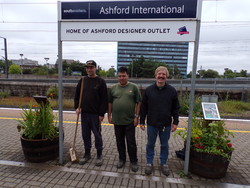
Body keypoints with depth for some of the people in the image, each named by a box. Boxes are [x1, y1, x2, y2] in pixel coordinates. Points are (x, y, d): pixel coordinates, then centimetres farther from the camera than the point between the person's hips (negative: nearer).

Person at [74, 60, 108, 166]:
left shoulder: (100, 81, -6)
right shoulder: (82, 80, 8)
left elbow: (104, 99, -9)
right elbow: (77, 95, 14)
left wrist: (102, 114, -13)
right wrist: (77, 107, 1)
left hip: (96, 114, -4)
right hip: (84, 113, 5)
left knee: (97, 135, 6)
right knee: (85, 135, 13)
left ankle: (99, 155, 22)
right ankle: (87, 154, 30)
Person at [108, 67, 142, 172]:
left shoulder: (133, 87, -2)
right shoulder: (113, 88, 5)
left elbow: (138, 103, -3)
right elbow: (110, 103, 9)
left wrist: (136, 116, -7)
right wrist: (109, 116, 6)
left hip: (130, 120, -2)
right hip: (117, 120, 3)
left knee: (131, 142, 6)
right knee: (120, 142, 15)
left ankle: (133, 162, 23)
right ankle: (122, 159, 33)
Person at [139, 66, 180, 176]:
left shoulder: (172, 91, -2)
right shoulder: (148, 90, -2)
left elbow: (176, 108, 3)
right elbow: (143, 107, 1)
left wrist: (175, 122, -1)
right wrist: (142, 121, 0)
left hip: (166, 124, 0)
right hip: (151, 124, 0)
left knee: (164, 145, 15)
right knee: (150, 144, 13)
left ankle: (163, 164, 35)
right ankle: (149, 163, 32)